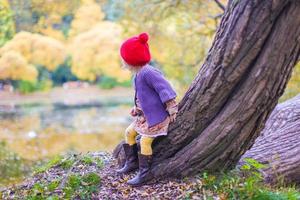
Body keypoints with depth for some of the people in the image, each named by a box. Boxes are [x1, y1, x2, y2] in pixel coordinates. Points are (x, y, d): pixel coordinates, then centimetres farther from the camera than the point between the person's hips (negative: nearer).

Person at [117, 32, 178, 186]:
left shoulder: (148, 73, -25)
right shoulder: (138, 74, 8)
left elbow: (164, 88, -25)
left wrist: (172, 109, -24)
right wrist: (137, 108, 14)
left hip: (155, 115, -11)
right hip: (144, 114, 11)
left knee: (145, 141, -12)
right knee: (129, 132, 14)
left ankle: (144, 172, -2)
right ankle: (132, 162, 24)